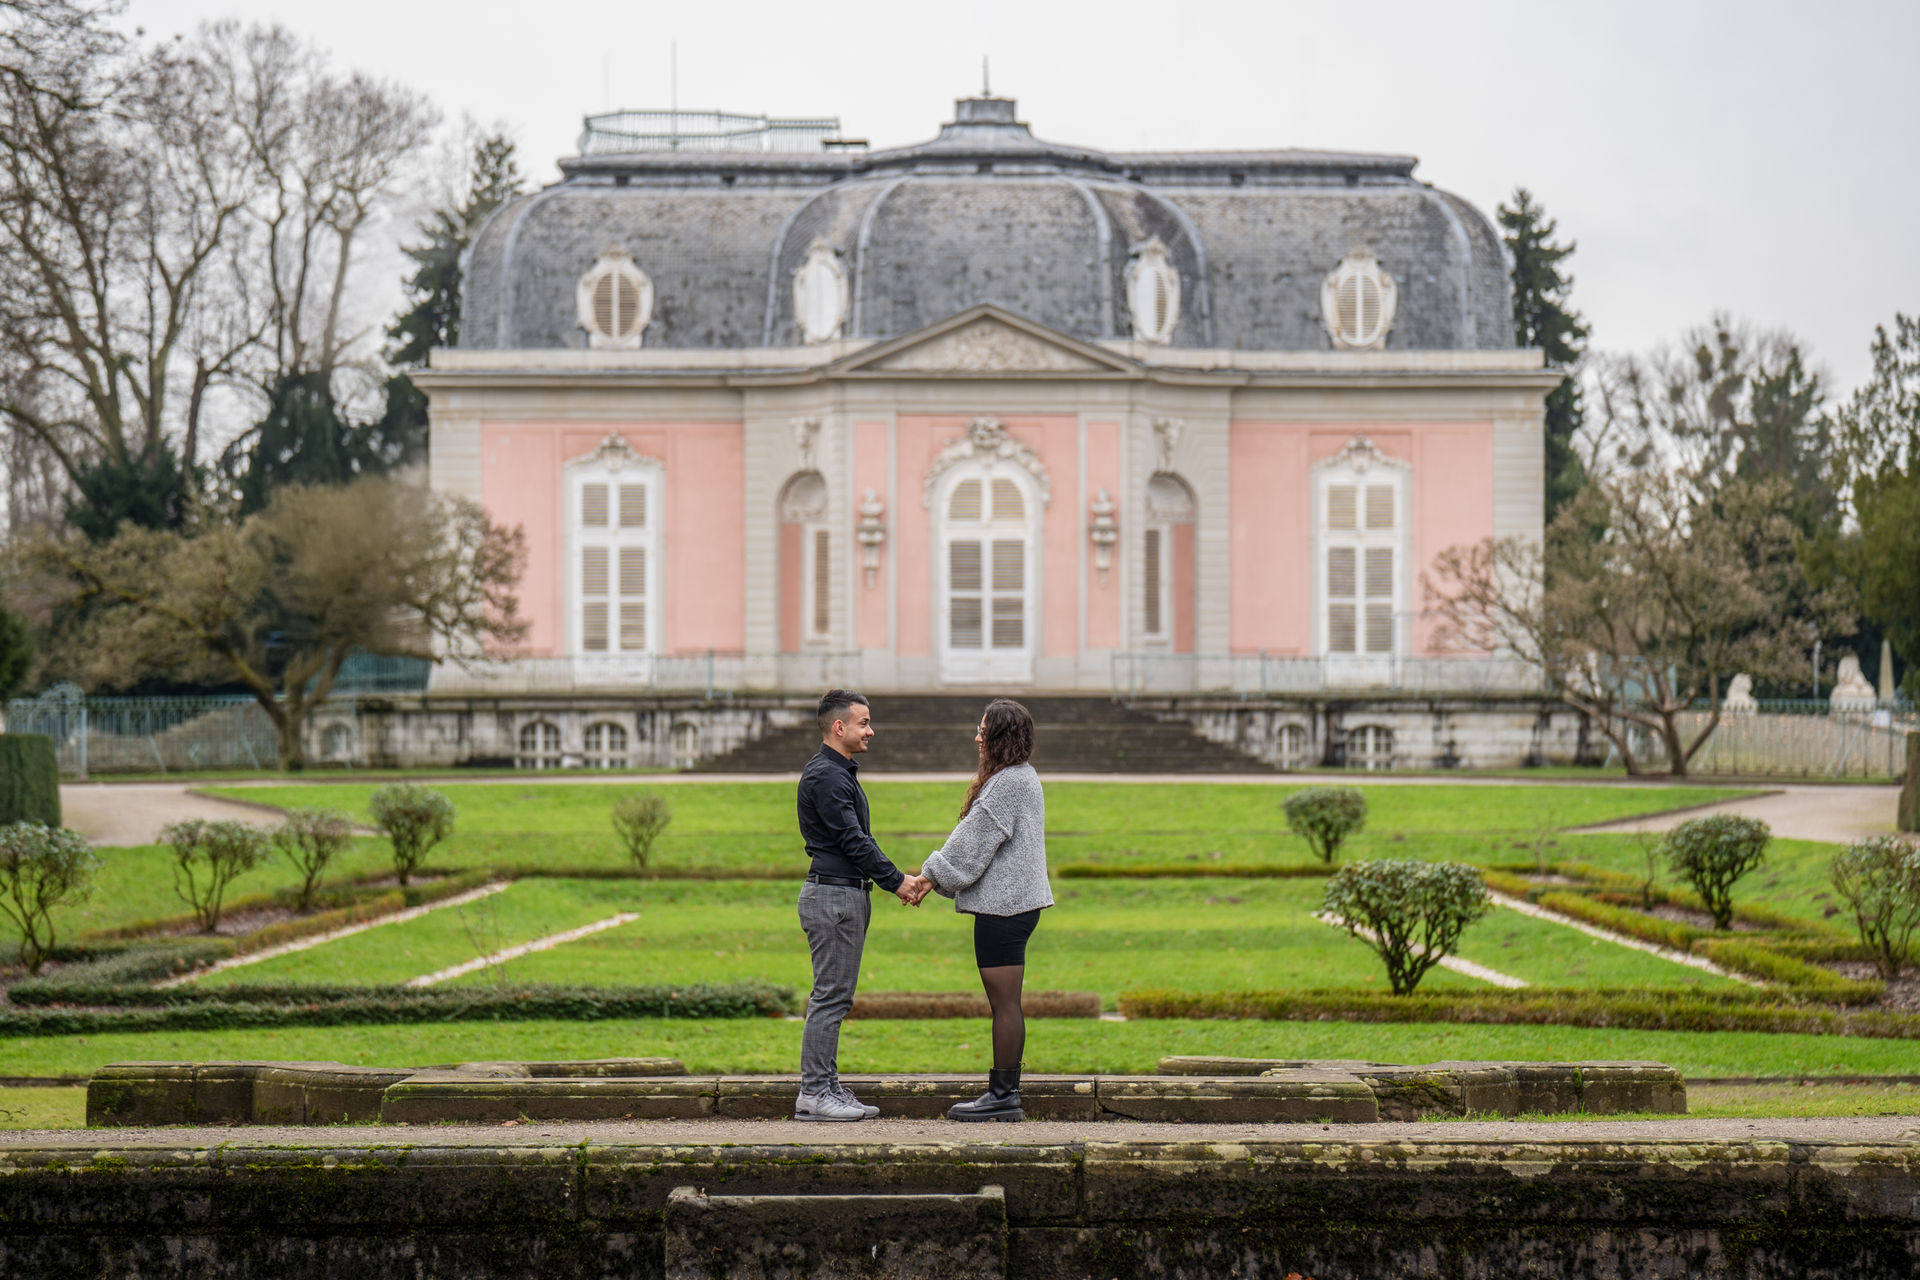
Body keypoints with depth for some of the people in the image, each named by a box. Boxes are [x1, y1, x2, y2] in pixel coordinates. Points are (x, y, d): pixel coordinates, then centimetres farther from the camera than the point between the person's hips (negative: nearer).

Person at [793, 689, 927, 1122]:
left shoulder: (841, 773, 19)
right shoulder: (824, 775, -15)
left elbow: (861, 840, 21)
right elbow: (852, 840, -19)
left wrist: (898, 880, 10)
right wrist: (896, 881, -13)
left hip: (848, 894, 11)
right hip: (832, 895, -11)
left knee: (835, 997, 10)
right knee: (830, 997, -9)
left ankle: (826, 1086, 13)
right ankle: (814, 1092, -7)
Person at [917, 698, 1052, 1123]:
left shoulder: (1008, 783, -16)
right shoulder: (1021, 777, 17)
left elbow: (974, 844, -15)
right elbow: (973, 841, 19)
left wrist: (933, 875, -2)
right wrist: (932, 878, 15)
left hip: (1003, 907, -11)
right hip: (1012, 902, 11)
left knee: (1004, 1003, -7)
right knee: (1004, 1004, 11)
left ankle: (1003, 1096, -4)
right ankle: (1005, 1092, 14)